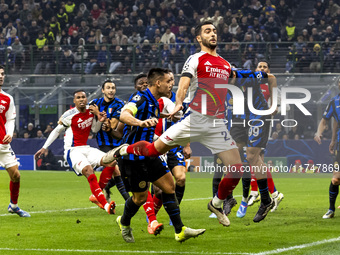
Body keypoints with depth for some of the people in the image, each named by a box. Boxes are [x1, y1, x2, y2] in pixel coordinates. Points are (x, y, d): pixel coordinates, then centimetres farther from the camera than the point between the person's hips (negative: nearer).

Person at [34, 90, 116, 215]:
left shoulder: (91, 110, 7)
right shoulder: (69, 115, -10)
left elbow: (95, 130, 20)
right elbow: (57, 130, 2)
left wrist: (99, 121, -2)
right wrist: (44, 148, 4)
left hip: (86, 148, 8)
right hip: (72, 151, -8)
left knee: (111, 162, -14)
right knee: (89, 171, -32)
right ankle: (105, 205, -37)